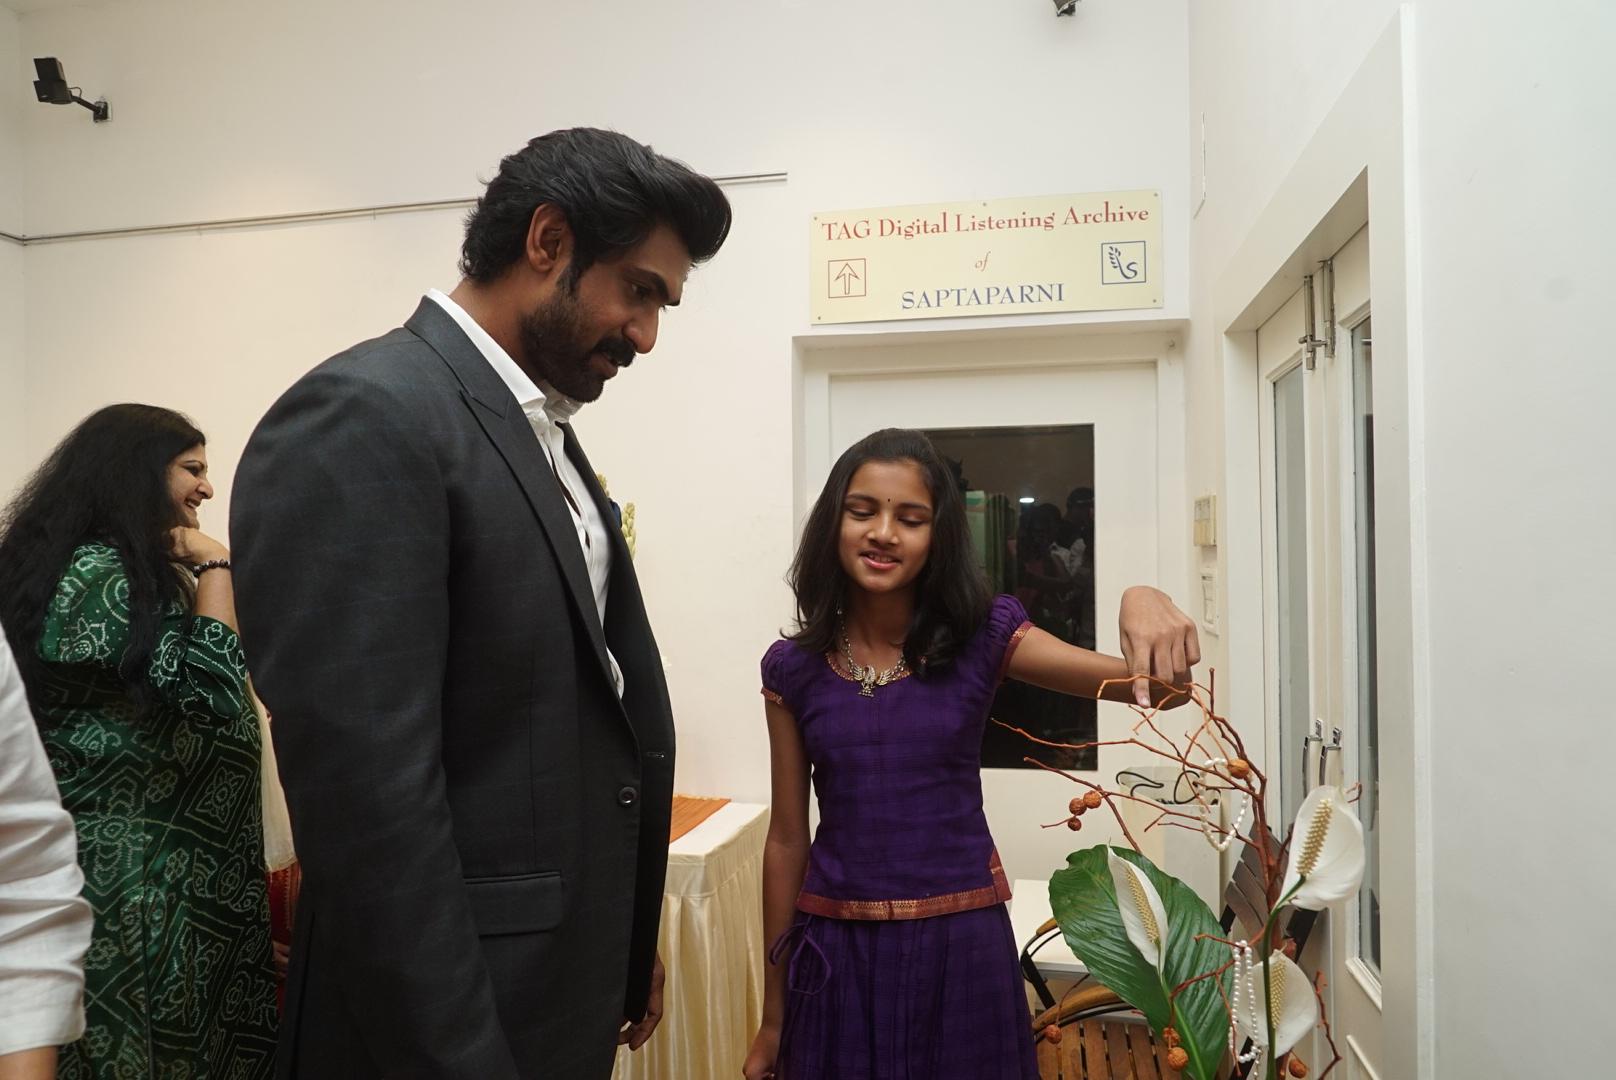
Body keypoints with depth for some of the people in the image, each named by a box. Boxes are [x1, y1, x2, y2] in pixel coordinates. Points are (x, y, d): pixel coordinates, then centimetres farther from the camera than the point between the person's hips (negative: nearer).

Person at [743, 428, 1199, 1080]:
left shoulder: (982, 641, -6)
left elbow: (1154, 685, -13)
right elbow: (787, 839, 2)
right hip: (837, 951, 1)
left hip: (961, 944, 0)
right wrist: (772, 1017, 8)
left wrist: (1144, 606, -37)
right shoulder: (794, 667, -3)